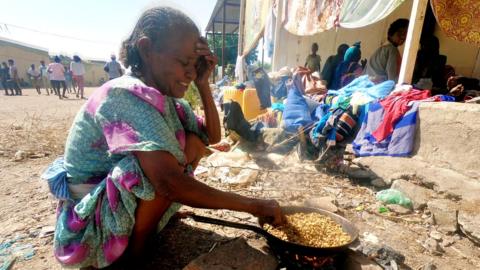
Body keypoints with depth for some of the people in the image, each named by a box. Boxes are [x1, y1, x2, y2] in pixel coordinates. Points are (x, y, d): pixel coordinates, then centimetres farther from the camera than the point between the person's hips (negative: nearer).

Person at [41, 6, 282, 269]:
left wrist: (203, 85, -12)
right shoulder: (124, 96, -30)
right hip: (91, 219, -7)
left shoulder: (165, 97, -4)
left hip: (129, 197, 7)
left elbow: (211, 136, 0)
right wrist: (252, 205, -32)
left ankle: (152, 215, 7)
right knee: (167, 165, -30)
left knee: (194, 141, -6)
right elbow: (169, 183, -40)